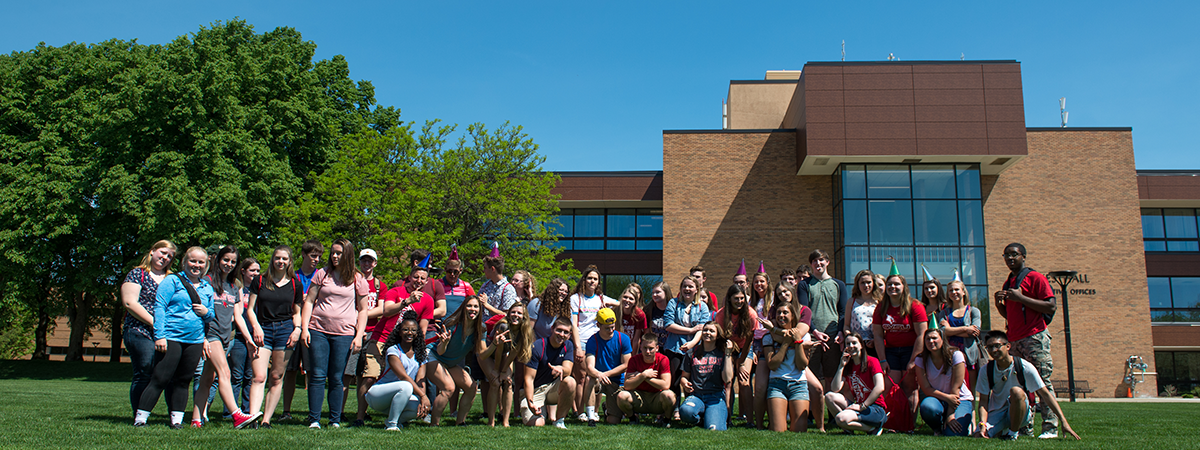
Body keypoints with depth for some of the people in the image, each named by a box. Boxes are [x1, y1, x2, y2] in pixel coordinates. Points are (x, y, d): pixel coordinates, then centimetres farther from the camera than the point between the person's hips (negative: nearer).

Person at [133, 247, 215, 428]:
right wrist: (160, 336, -14)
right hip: (171, 337, -5)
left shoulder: (207, 288, 16)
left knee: (183, 381, 9)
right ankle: (140, 419, 1)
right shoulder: (172, 281, 1)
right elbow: (160, 307, -6)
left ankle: (177, 420, 15)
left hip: (195, 341, 5)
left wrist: (206, 312, -2)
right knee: (160, 379, -6)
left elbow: (212, 316, 23)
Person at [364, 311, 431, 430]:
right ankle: (391, 424, -19)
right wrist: (423, 396, -31)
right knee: (406, 386, -35)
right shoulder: (393, 351, -11)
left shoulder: (421, 355, 5)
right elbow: (403, 377, -23)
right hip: (376, 396, -5)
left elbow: (420, 381, -7)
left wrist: (422, 402, -26)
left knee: (419, 407, -26)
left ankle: (398, 420, 4)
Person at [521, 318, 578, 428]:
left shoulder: (568, 346, -1)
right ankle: (547, 410, 13)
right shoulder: (537, 347, -16)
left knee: (570, 382, -30)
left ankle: (559, 419, -11)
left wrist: (561, 369, -41)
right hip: (535, 390, -3)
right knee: (537, 423, -24)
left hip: (554, 387, 3)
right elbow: (529, 378, -17)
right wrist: (530, 403, -30)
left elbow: (568, 370, -15)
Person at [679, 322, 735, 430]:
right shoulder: (693, 353, 12)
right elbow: (684, 376, 18)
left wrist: (728, 354, -6)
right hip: (695, 396, 1)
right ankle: (699, 417, 1)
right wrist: (685, 384, -7)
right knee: (685, 411, -36)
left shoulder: (722, 354, 9)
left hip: (716, 398, -1)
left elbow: (727, 379, -7)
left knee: (714, 429, -29)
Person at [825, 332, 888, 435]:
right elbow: (835, 389, -1)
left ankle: (873, 427, -8)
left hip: (876, 408, -6)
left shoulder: (872, 361, -2)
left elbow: (880, 388, -17)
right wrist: (841, 366, -5)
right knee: (829, 397, -14)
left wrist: (862, 406, -19)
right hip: (858, 405, 6)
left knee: (841, 419, -28)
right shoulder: (848, 366, 13)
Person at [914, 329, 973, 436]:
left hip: (961, 399, -2)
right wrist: (947, 397, -25)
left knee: (953, 434, -27)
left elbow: (956, 387, -16)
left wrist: (950, 416, -21)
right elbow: (926, 388, -9)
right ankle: (937, 429, -1)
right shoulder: (921, 360, -6)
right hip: (937, 399, 2)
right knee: (927, 406, -35)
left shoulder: (955, 355, -13)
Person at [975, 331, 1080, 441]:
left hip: (1021, 413, -4)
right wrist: (982, 424, -24)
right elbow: (983, 401, -6)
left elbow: (1045, 394, -13)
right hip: (996, 413, 4)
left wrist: (1064, 422, -19)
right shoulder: (986, 370, -7)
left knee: (1016, 391, -34)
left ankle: (1013, 433, -15)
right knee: (980, 435, -22)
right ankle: (1004, 431, 14)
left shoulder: (1025, 367, -14)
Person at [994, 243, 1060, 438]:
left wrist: (1021, 298, -15)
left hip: (1035, 337, -7)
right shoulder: (1008, 282, 21)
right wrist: (999, 303, 7)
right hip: (1015, 340, 7)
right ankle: (1025, 428, 8)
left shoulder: (1035, 277, -2)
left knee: (1042, 383, -9)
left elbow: (1052, 307, -11)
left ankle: (1050, 428, -7)